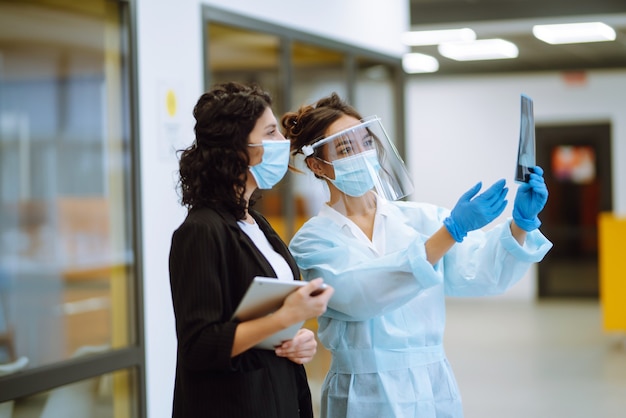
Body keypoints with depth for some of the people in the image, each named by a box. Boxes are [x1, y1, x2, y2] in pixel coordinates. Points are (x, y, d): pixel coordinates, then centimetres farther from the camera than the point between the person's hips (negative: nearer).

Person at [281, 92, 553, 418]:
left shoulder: (421, 218, 3)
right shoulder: (314, 239, -6)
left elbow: (480, 272, -9)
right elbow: (361, 296, -23)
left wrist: (521, 222, -27)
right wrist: (452, 231, -29)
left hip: (436, 390, 3)